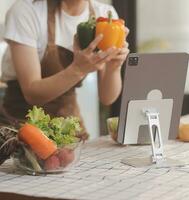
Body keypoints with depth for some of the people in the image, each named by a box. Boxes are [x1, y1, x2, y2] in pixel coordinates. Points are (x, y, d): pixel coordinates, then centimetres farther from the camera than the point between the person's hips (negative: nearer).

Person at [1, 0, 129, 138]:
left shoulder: (105, 14, -7)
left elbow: (106, 98, -8)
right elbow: (32, 93, -23)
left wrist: (113, 67, -28)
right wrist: (78, 69, -37)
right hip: (22, 121, 1)